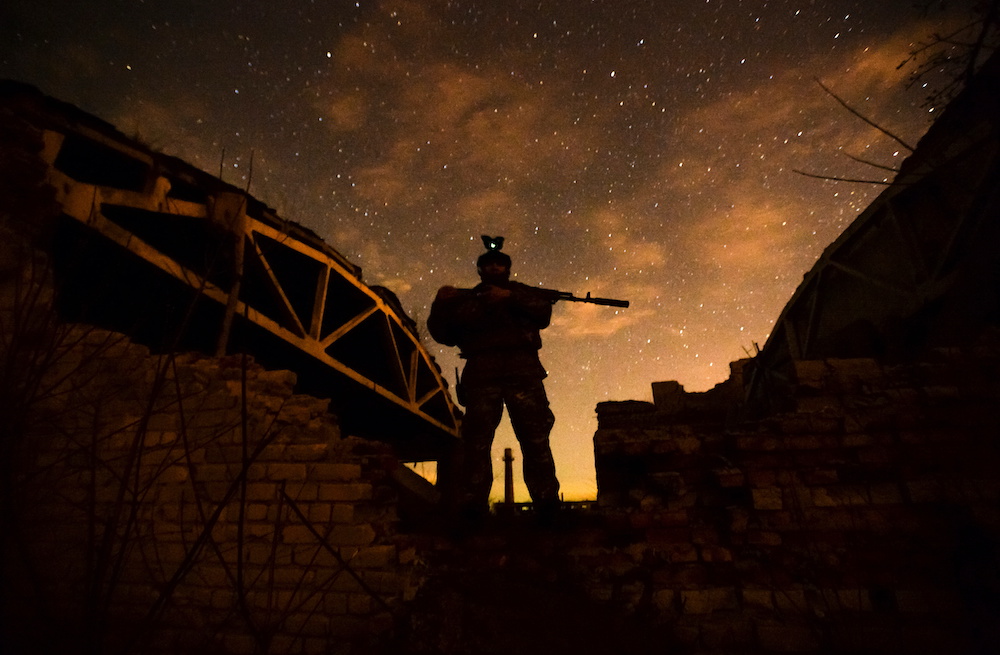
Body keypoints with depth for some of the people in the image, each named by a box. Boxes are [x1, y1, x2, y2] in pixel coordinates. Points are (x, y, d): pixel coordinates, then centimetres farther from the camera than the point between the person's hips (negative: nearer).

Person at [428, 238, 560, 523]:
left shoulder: (522, 293, 25)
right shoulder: (466, 299, 26)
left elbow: (544, 313, 5)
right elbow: (444, 335, 17)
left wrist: (510, 297, -6)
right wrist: (441, 305, 1)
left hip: (522, 371, 0)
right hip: (481, 373, 1)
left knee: (535, 435, -8)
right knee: (476, 438, -8)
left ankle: (547, 502, -8)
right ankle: (471, 507, -7)